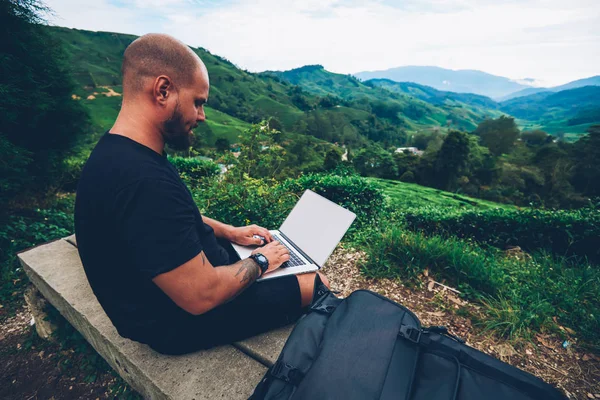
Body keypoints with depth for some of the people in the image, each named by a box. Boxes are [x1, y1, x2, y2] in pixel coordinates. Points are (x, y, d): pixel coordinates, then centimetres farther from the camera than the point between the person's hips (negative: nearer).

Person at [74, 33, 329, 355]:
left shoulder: (120, 154, -3)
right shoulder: (142, 181, -36)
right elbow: (202, 295, -32)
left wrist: (229, 232, 3)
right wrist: (261, 261, -14)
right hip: (182, 322, -8)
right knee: (317, 285, -2)